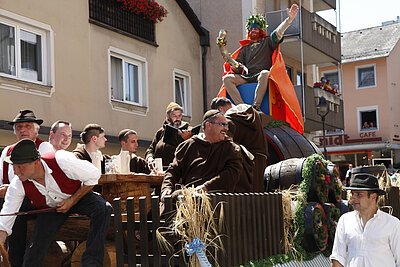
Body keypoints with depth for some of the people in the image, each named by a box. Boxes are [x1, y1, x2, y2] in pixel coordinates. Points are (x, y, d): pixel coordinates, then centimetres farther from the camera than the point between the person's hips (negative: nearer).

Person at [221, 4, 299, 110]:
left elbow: (278, 33, -1)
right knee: (227, 78, -22)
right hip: (246, 77, 4)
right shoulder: (245, 48, 28)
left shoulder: (267, 42, 19)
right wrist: (234, 66, -4)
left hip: (261, 76, -4)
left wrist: (289, 18, -17)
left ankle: (255, 107, -44)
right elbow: (238, 69, 21)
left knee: (265, 73, -39)